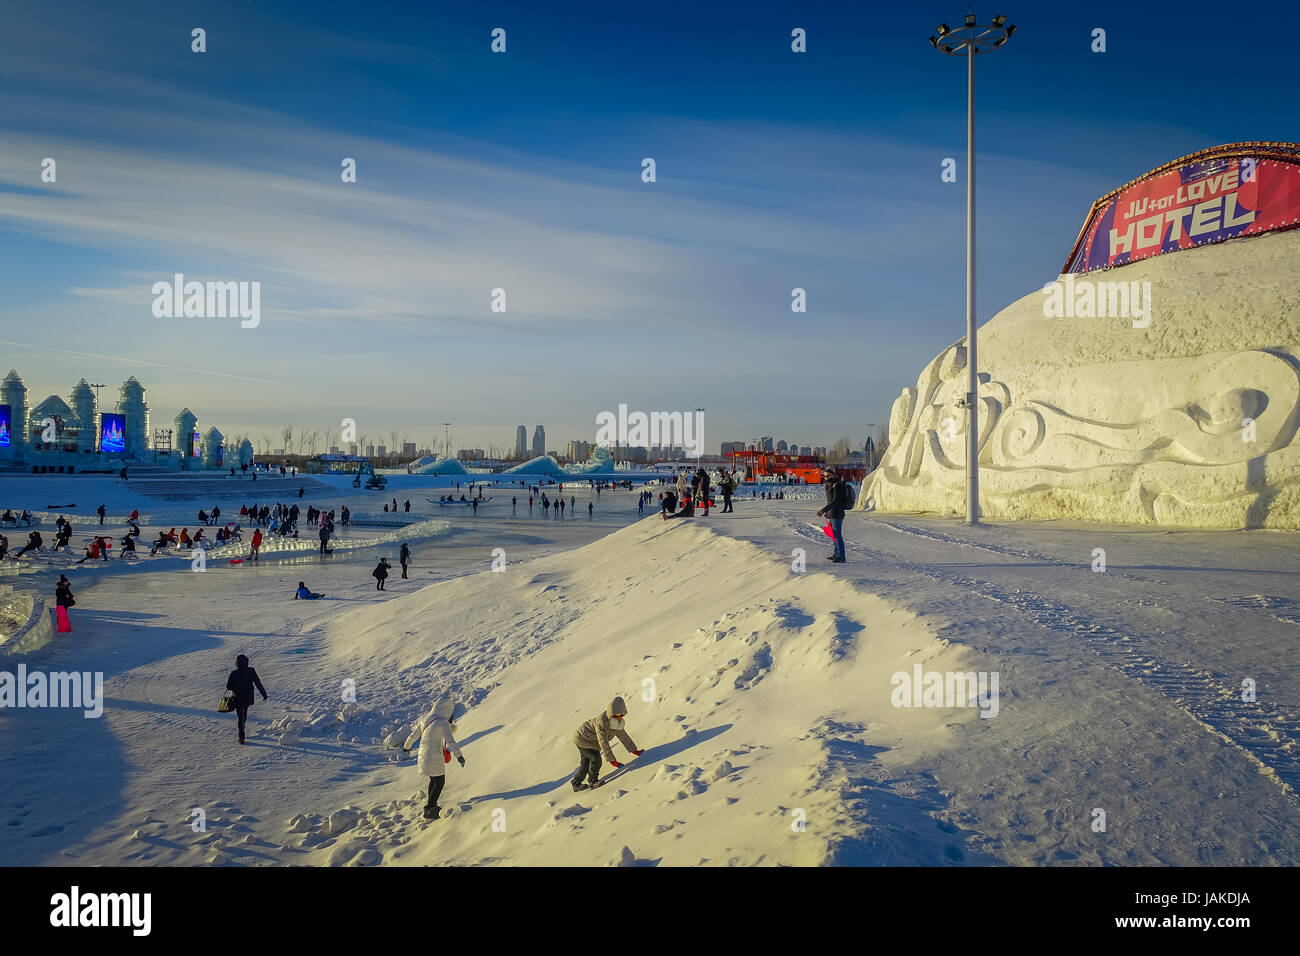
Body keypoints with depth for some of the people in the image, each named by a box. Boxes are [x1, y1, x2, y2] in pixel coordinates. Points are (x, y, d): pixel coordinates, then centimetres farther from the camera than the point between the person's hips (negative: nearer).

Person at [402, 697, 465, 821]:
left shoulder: (425, 718, 4)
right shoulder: (443, 723, -19)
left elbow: (414, 735, 14)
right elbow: (450, 741, -30)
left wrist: (407, 746, 31)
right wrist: (459, 756, -34)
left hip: (423, 754, 8)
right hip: (435, 758, -8)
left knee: (434, 780, 24)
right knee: (440, 783, 8)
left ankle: (431, 805, 38)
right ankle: (429, 811, 13)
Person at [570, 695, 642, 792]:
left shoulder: (617, 722, -7)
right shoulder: (601, 721, -36)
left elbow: (623, 735, 4)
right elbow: (603, 742, -38)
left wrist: (634, 750, 3)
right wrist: (612, 760, -38)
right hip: (582, 739, -9)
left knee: (585, 762, 18)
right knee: (596, 759, -14)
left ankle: (576, 783, 32)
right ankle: (593, 781, 6)